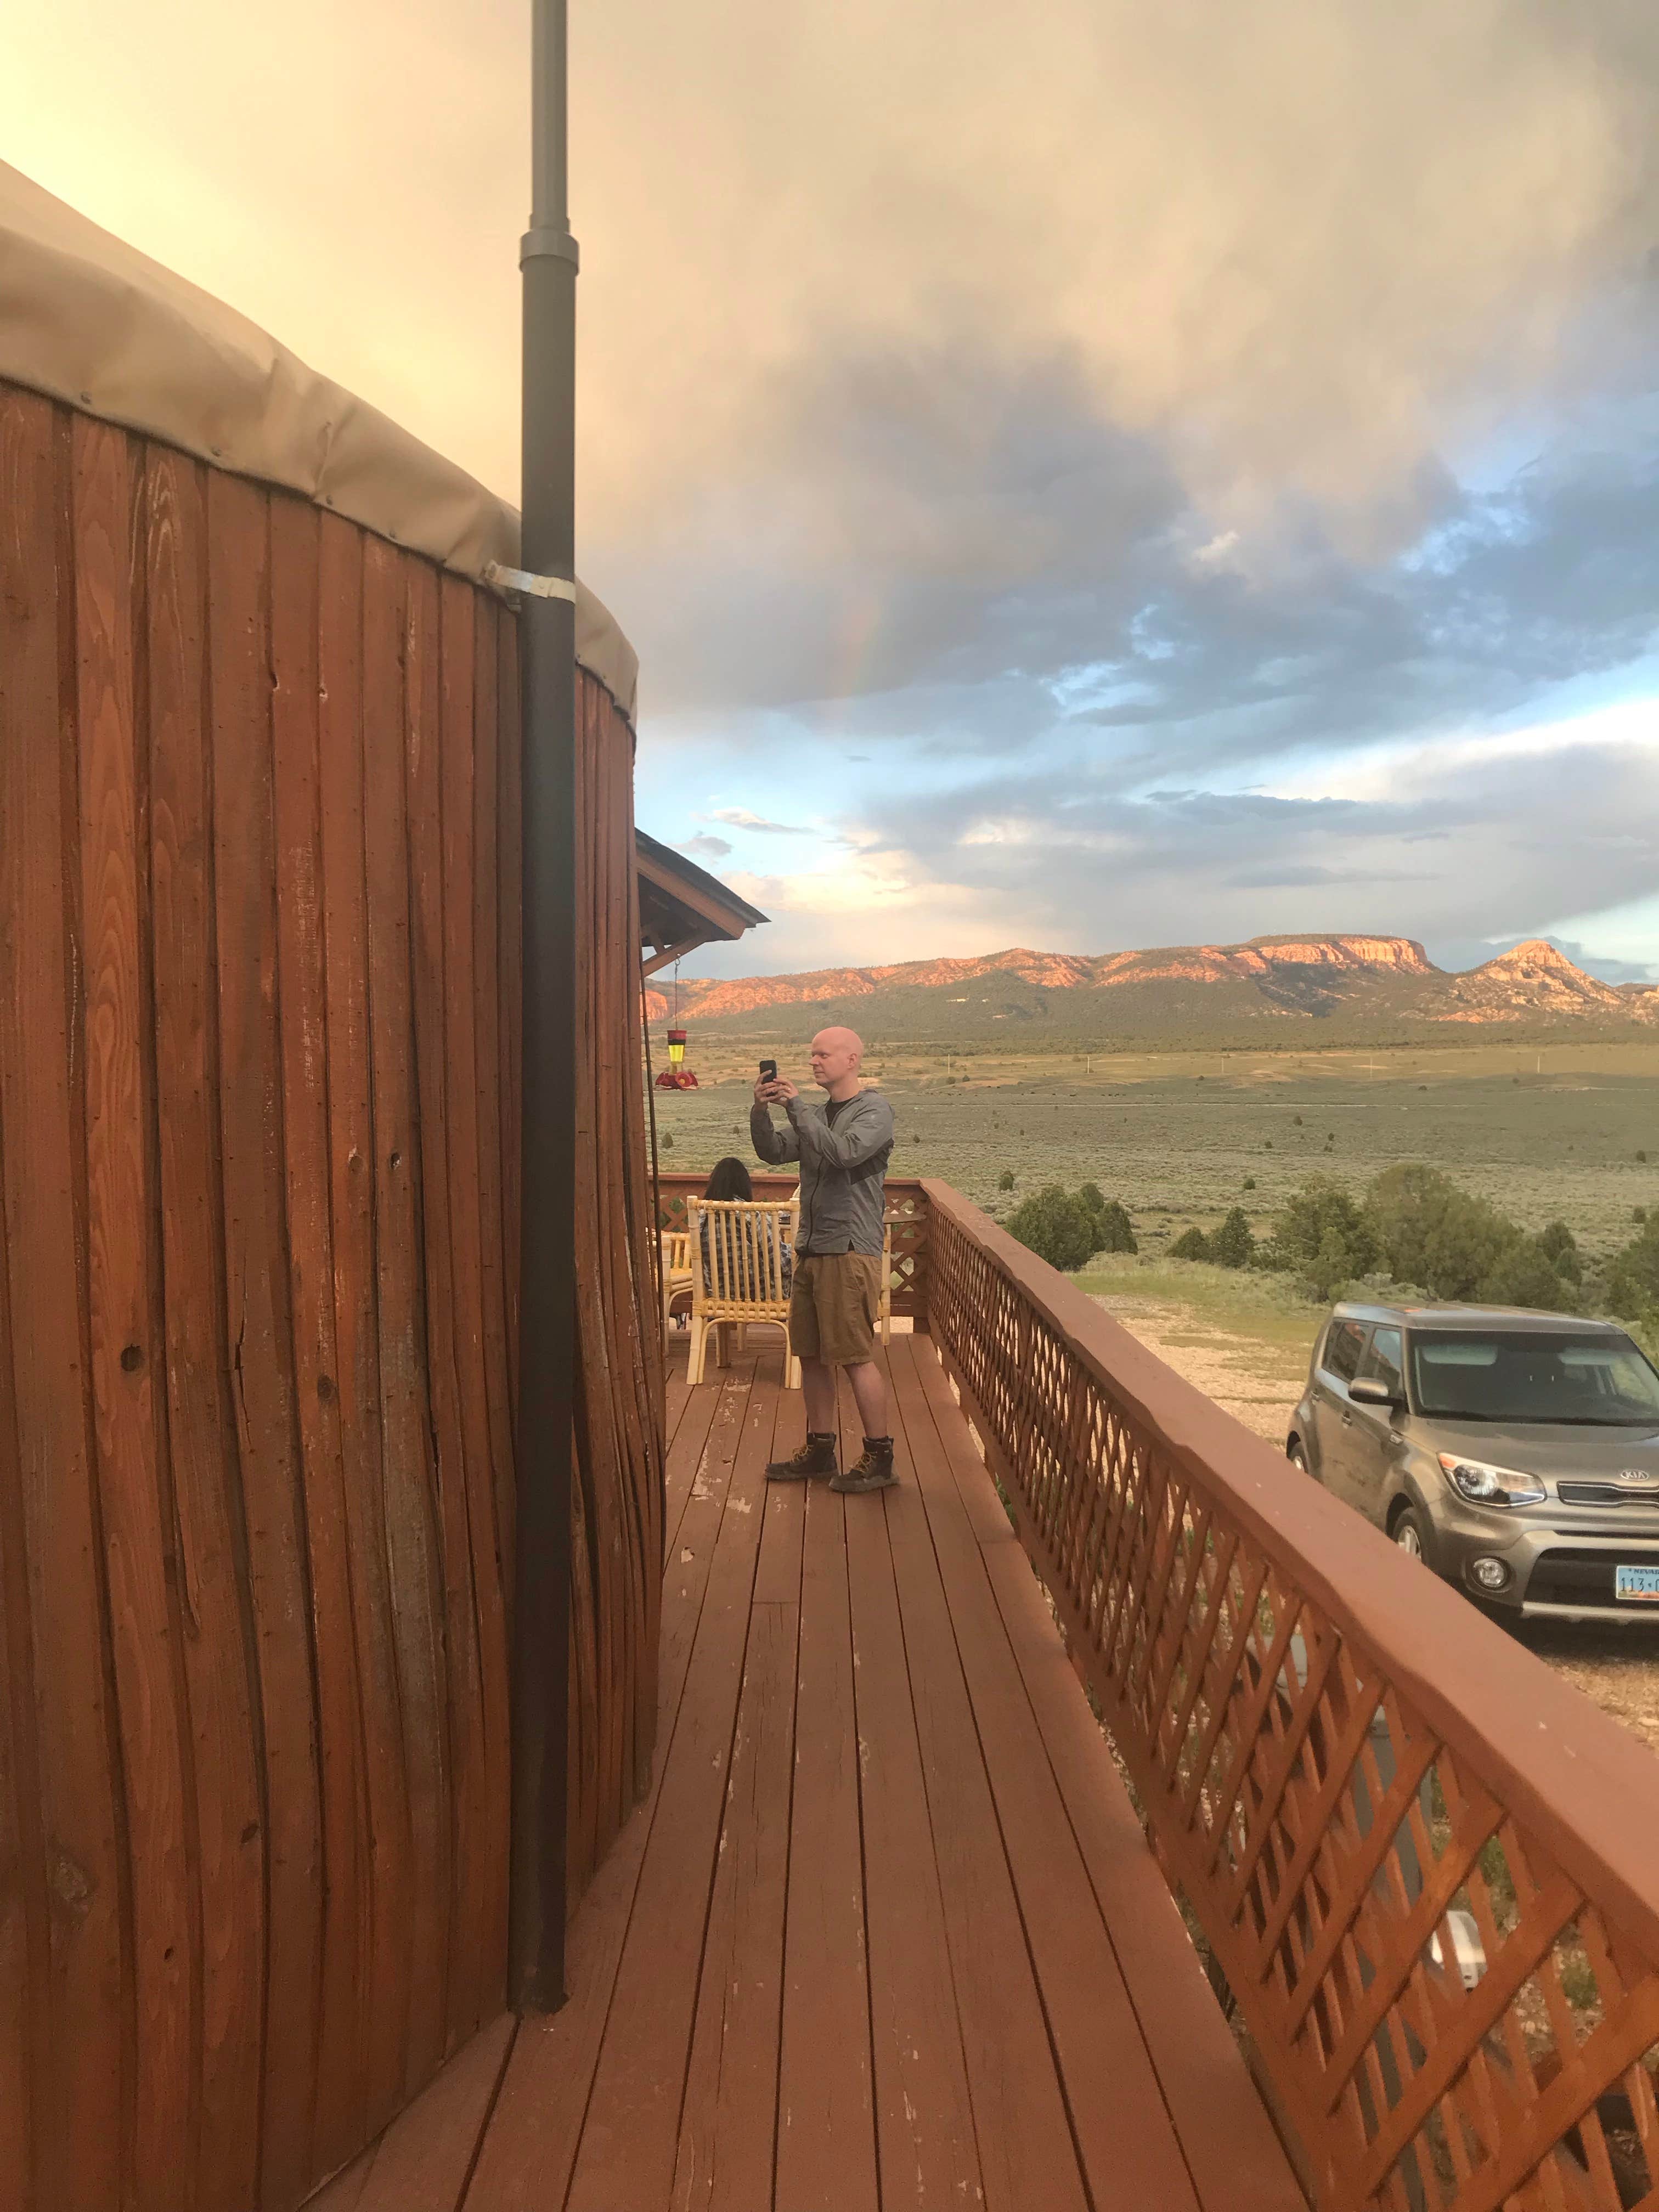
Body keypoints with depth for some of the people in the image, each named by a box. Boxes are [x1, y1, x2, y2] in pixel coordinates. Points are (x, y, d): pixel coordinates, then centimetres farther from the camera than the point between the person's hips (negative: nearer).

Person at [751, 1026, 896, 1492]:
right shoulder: (816, 1114, 15)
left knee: (856, 1357, -5)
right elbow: (774, 1152, 7)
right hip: (811, 1248, 8)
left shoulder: (874, 1111, -6)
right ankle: (820, 1450, 22)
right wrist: (760, 1111, -9)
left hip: (850, 1251, -7)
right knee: (811, 1354, 11)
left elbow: (843, 1153, -23)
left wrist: (795, 1104, -21)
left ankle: (880, 1458, 6)